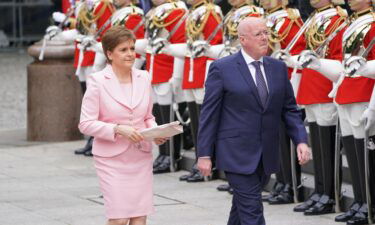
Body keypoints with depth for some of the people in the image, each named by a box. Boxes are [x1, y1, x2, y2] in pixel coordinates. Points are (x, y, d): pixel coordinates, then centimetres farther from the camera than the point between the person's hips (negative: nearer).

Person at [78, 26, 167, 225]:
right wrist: (118, 129, -22)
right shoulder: (98, 81, -8)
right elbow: (86, 124, -10)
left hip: (141, 157, 4)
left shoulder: (143, 78, 6)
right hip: (112, 158, -4)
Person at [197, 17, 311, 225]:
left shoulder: (278, 68, 10)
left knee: (243, 204, 16)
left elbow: (289, 109, 13)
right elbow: (209, 114, -5)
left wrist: (301, 140, -3)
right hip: (237, 155, -5)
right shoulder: (222, 68, -6)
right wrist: (204, 154, -8)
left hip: (266, 157, 5)